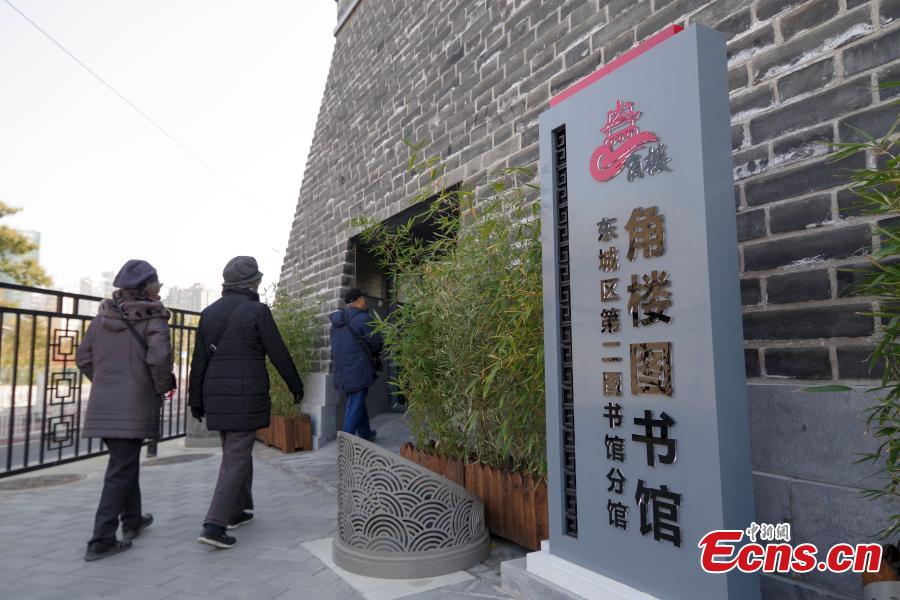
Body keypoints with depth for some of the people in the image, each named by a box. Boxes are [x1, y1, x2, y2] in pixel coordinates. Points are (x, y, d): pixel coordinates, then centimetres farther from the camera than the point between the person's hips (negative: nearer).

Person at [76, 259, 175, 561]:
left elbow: (83, 357, 11)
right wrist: (164, 386, -7)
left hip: (103, 404, 7)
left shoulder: (103, 316, 10)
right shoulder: (152, 318, -9)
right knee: (122, 468, 1)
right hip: (134, 406, -7)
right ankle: (102, 539, 2)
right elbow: (159, 357, -23)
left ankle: (132, 520, 35)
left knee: (124, 461, 21)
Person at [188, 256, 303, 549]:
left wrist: (196, 400, 14)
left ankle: (237, 511, 30)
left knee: (235, 451, 20)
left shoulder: (210, 312, 8)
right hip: (247, 396, -6)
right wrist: (296, 385, 6)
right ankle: (215, 525, -5)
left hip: (217, 396, 6)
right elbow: (279, 354, -7)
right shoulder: (257, 310, -9)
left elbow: (199, 360, 8)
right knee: (236, 457, -1)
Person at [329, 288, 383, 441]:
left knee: (357, 401, 21)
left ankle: (365, 433, 35)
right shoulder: (363, 318, -14)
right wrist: (373, 354, 13)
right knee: (355, 406, -1)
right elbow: (377, 344, -9)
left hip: (341, 369, 8)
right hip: (357, 369, -8)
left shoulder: (336, 321, 9)